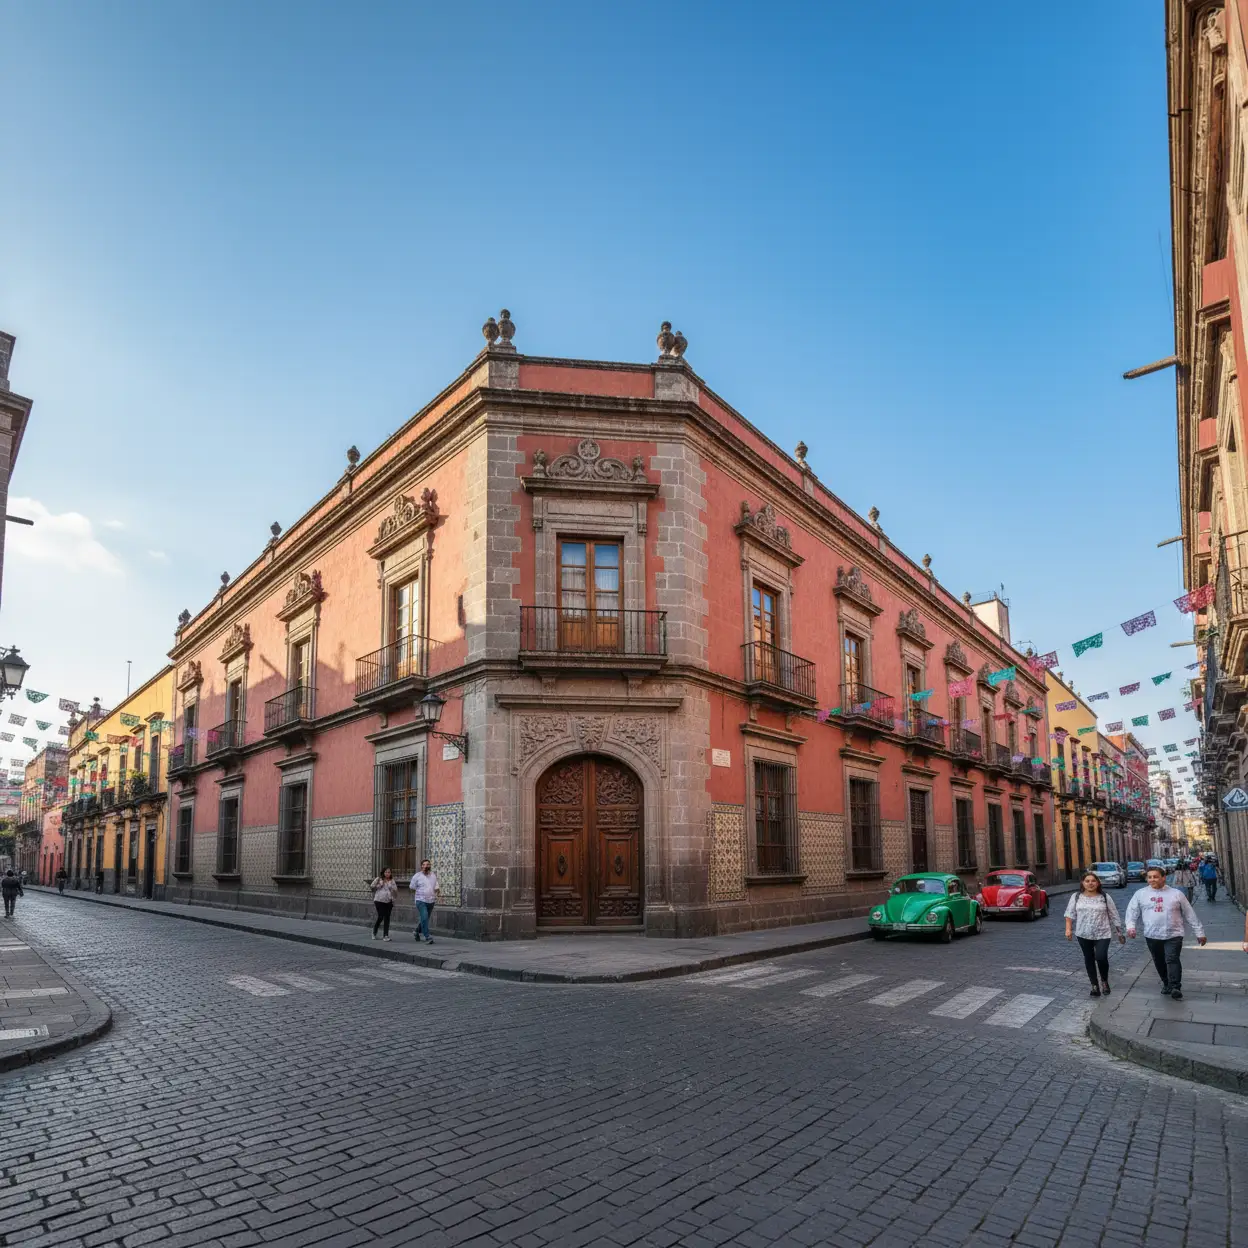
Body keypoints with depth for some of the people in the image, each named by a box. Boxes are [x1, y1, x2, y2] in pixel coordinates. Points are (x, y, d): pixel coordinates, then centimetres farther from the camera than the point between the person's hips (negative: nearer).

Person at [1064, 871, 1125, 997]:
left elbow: (1114, 916, 2)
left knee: (1101, 957, -15)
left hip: (1102, 934, -2)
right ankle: (1094, 985, 21)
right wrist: (1068, 929, -7)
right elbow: (1070, 914, 3)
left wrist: (1119, 933, 4)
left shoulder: (1105, 897, -3)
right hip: (1084, 934, 2)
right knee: (1089, 959, 8)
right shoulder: (1076, 897, 1)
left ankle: (1104, 981, 12)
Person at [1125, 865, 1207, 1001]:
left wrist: (1199, 932, 9)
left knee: (1172, 960, -17)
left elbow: (1189, 914, 10)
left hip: (1173, 935, -2)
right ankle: (1166, 984, 30)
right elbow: (1132, 911, 4)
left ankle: (1175, 987, -18)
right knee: (1160, 963, 12)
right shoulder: (1141, 894, 5)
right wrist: (1131, 926, -13)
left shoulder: (1176, 894, 5)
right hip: (1152, 936, 2)